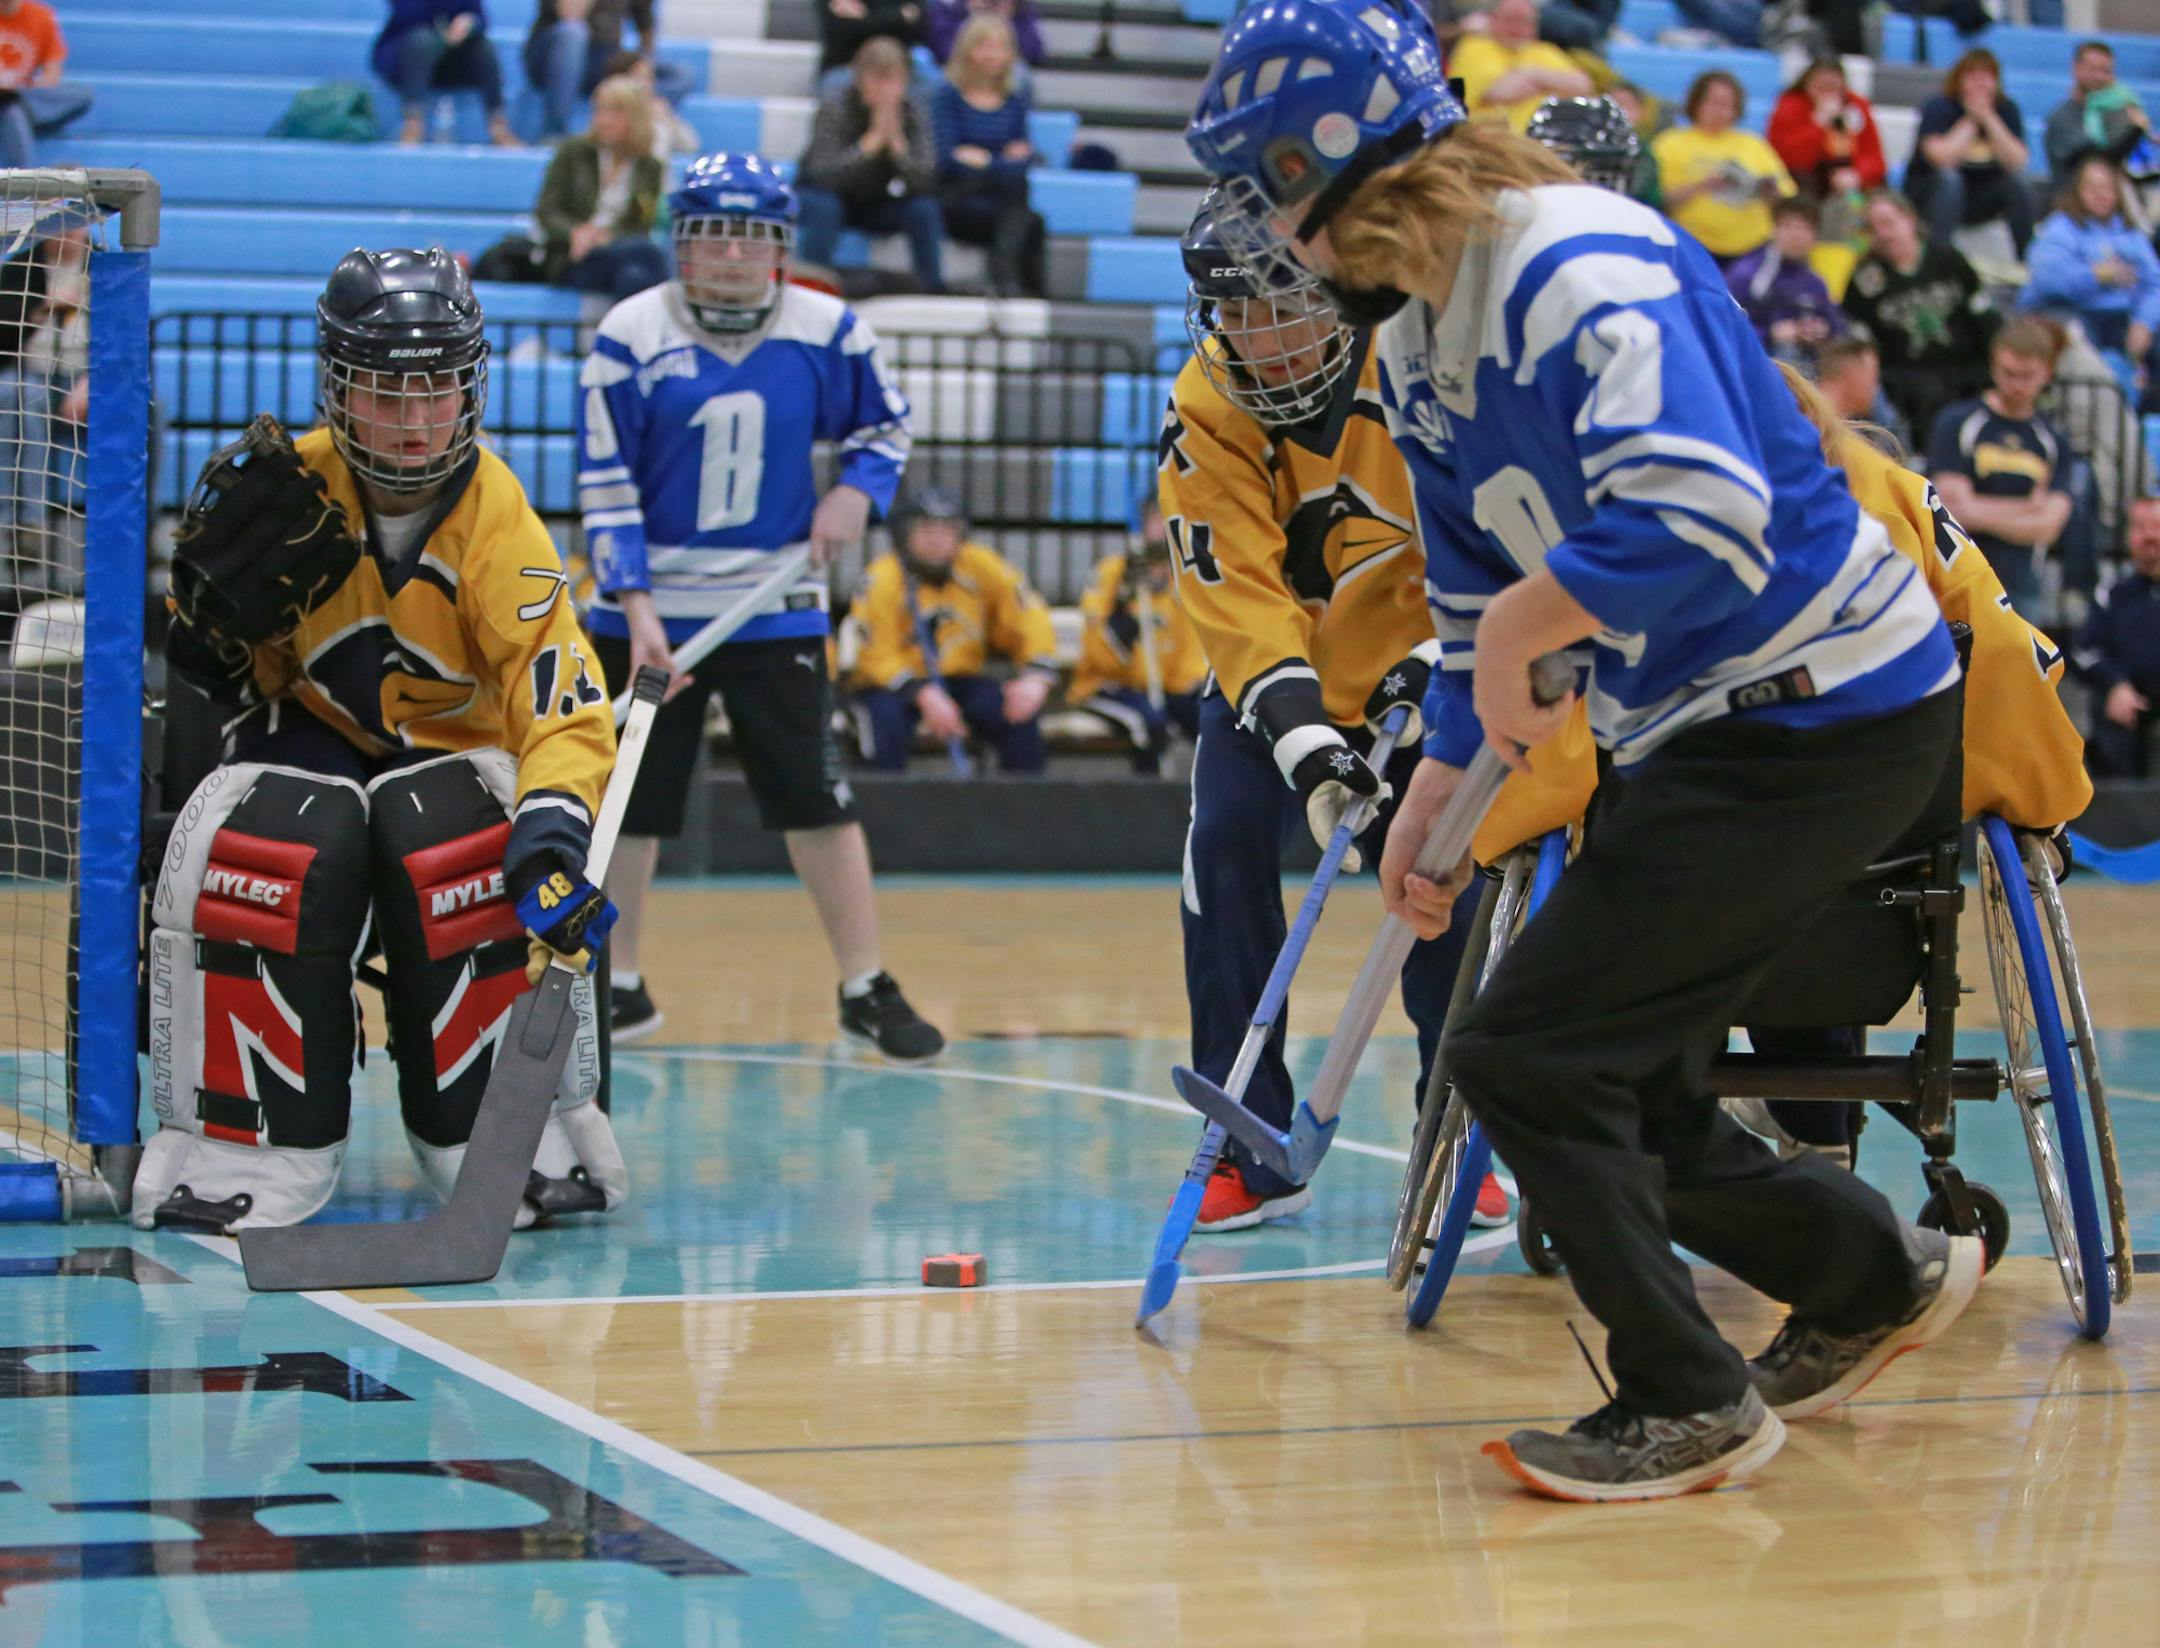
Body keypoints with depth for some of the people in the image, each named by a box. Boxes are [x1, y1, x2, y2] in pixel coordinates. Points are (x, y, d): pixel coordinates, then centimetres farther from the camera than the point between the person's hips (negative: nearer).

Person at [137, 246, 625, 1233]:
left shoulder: (498, 519, -17)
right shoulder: (290, 486, -9)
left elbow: (566, 706, -27)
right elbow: (216, 679, 1)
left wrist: (550, 832, -44)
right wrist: (222, 596, -22)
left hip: (452, 754, -1)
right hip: (308, 752, 1)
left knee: (457, 847, -33)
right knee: (257, 847, -31)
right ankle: (264, 1137, -19)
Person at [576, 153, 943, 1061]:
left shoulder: (827, 331, -3)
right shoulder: (631, 335, -8)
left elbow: (883, 423, 13)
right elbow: (605, 483, -7)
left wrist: (858, 490, -8)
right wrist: (636, 605, -15)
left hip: (774, 607, 1)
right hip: (648, 608, 0)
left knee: (818, 798, -1)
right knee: (627, 803, 6)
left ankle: (866, 989, 9)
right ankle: (618, 986, 22)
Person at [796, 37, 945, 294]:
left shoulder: (913, 112, -14)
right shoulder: (835, 106, -23)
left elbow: (924, 182, -25)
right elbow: (824, 174, -35)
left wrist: (896, 139, -37)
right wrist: (874, 138, -39)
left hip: (878, 204, 3)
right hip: (833, 195, -3)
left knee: (925, 209, -23)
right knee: (823, 206, -35)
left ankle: (935, 289, -13)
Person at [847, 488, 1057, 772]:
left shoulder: (983, 567, -5)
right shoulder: (882, 580, -14)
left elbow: (1030, 619, -3)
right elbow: (877, 656, -17)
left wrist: (1036, 678, -20)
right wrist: (924, 695, -31)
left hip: (961, 677, 3)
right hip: (894, 682, -3)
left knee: (1021, 710, -20)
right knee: (884, 715, -35)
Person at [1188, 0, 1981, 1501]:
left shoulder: (1585, 272, -23)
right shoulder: (1417, 338, 9)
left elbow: (1701, 518, -37)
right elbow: (1476, 593, 21)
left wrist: (1519, 628, -23)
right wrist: (1440, 787, 16)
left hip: (1820, 718, -10)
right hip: (1694, 730, 10)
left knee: (1528, 1054, -11)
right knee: (1621, 1096, 13)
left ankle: (1688, 1407, 3)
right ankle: (1880, 1276, 35)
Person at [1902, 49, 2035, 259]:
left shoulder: (2006, 110, -1)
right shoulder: (1938, 108, -12)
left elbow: (2016, 162, -17)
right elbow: (1942, 158, -30)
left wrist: (1988, 118, -21)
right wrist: (1971, 120, -21)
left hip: (1980, 202, 3)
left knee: (2017, 179, -22)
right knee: (1948, 178, -34)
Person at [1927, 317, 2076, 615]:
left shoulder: (2055, 441, 11)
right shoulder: (1956, 423, 0)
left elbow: (2048, 527, 1)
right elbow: (1957, 507, -8)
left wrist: (1983, 514, -9)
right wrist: (2029, 508, 0)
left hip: (2021, 588, 4)